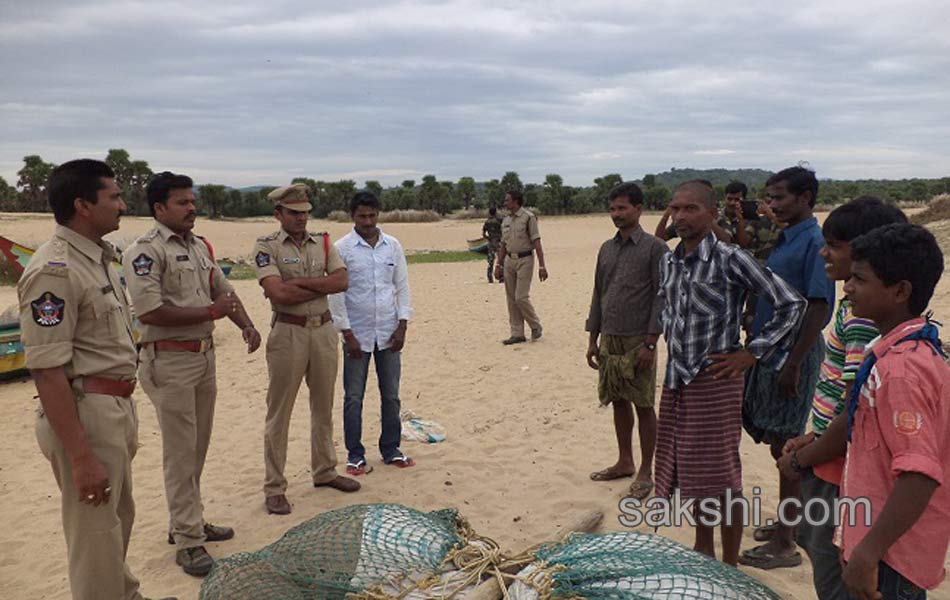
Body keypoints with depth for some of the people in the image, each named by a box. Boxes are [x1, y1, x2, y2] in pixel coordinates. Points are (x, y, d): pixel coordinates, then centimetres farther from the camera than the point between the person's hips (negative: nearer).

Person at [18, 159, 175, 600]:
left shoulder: (99, 258, 10)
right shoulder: (54, 270, -20)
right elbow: (47, 370, -23)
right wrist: (80, 458, -24)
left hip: (116, 409, 10)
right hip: (83, 414, -10)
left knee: (119, 518, 25)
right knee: (96, 534, 3)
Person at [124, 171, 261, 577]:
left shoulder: (200, 246, 12)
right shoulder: (145, 250, -13)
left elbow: (223, 290, 20)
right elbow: (149, 312, -22)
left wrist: (246, 325, 4)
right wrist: (211, 312, -18)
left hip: (205, 355, 8)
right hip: (169, 361, -8)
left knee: (198, 447, 16)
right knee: (180, 452, -1)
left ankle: (188, 522, 30)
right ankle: (188, 541, 9)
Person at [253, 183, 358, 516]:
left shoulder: (322, 242, 9)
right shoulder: (266, 246, -4)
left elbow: (342, 280, -6)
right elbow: (278, 293, -18)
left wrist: (299, 282, -15)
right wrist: (323, 286, -10)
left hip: (324, 330, 5)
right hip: (288, 333, -5)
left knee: (323, 406, 15)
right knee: (279, 411, 1)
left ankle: (324, 471, 31)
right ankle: (274, 488, 11)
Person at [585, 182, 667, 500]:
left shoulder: (654, 248, -7)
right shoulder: (606, 249, 11)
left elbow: (661, 296, -10)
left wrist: (650, 343, -16)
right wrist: (593, 339, 12)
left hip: (637, 340, -6)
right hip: (609, 339, 6)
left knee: (643, 406, 2)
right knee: (617, 402, 14)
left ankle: (645, 472, 13)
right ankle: (624, 462, 28)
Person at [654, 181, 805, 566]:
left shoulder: (729, 259, -13)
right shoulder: (669, 262, 7)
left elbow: (791, 305, -14)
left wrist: (752, 354, -12)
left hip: (715, 378, -7)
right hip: (676, 379, 7)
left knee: (720, 475, 3)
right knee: (686, 467, 16)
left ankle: (729, 568, 19)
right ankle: (703, 549, 35)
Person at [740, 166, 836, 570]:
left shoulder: (814, 242, -15)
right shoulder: (784, 240, 13)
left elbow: (819, 309, -19)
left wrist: (793, 365, -21)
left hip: (793, 354, -9)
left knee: (785, 446, -2)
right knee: (781, 444, 17)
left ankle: (785, 544, 8)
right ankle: (788, 522, 32)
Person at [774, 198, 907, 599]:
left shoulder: (863, 315, -24)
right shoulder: (856, 304, 7)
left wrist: (804, 456, -13)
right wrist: (812, 439, 12)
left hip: (842, 464, -10)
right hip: (828, 458, 10)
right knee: (811, 538, 25)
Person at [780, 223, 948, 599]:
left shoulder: (902, 368, -26)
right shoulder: (897, 351, 7)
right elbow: (856, 422, 18)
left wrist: (869, 552, -30)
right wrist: (802, 458, 26)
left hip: (890, 554, -9)